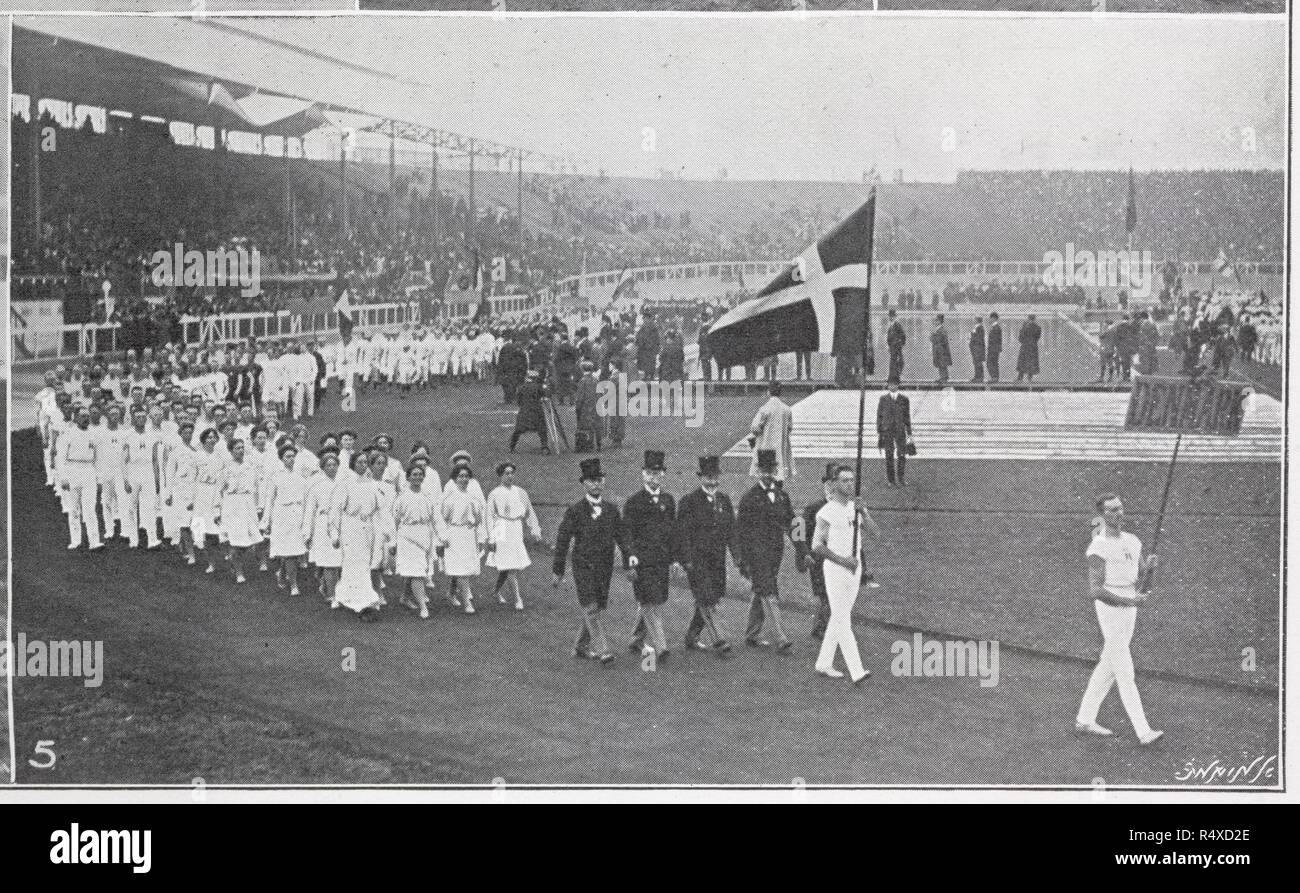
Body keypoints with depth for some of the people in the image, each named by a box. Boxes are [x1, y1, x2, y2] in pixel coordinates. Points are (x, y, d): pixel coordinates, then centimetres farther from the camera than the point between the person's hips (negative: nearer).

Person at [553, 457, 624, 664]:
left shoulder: (611, 509, 5)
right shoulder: (574, 511, -5)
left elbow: (622, 538, 8)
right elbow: (562, 542, -3)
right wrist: (557, 571, -3)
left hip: (605, 569, 4)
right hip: (583, 569, -4)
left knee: (598, 609, 10)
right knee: (591, 610, -11)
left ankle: (581, 647, 24)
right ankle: (602, 650, -13)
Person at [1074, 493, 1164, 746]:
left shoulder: (1132, 541, 10)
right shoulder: (1098, 548, -14)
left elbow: (1142, 571, 11)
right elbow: (1095, 591, -20)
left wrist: (1150, 565, -12)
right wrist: (1128, 601, -28)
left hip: (1129, 609, 8)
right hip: (1109, 610, -8)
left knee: (1107, 669, 14)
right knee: (1126, 675, -8)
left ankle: (1085, 720, 25)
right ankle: (1143, 732, -10)